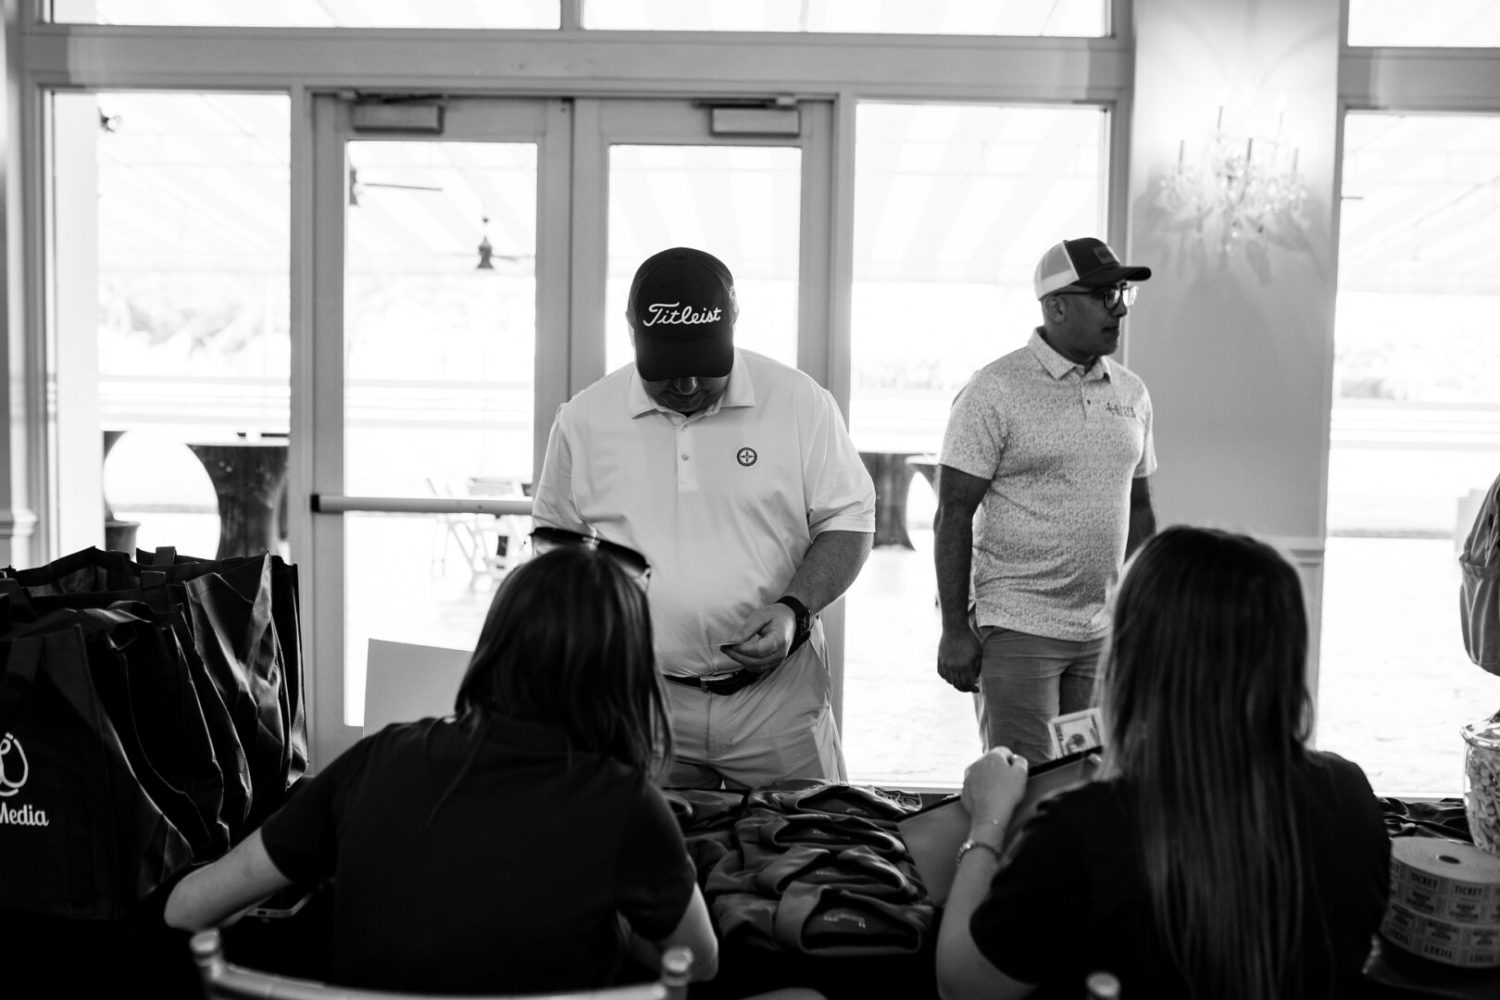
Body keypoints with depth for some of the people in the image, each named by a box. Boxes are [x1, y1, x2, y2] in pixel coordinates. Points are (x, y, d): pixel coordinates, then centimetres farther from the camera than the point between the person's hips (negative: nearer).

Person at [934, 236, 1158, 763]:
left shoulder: (1131, 393, 10)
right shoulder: (994, 391, -8)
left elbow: (1139, 507, 17)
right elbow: (953, 514, -9)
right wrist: (954, 630, -12)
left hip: (1106, 633, 6)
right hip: (1018, 628, -6)